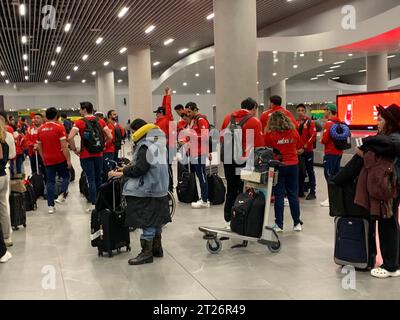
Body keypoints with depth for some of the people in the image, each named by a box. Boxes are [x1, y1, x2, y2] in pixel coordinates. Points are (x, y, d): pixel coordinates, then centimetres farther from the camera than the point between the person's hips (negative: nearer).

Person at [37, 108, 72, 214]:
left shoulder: (41, 129, 6)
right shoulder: (59, 127, -9)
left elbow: (39, 147, 11)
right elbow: (64, 146, -14)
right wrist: (68, 160, -10)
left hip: (47, 160, 4)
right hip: (60, 159, -4)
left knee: (50, 182, 8)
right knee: (66, 177, 16)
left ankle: (51, 206, 6)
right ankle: (62, 195, -3)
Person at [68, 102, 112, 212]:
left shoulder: (80, 122, -8)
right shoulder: (100, 121, 4)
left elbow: (70, 138, -20)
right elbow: (110, 136, 0)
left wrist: (74, 149, -7)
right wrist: (102, 146, 11)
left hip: (86, 155, -4)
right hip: (99, 154, 4)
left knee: (91, 180, 0)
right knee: (98, 178, 14)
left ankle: (93, 204, 1)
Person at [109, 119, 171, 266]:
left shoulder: (146, 146, -17)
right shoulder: (158, 144, 11)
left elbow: (139, 169, -20)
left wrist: (122, 173, -10)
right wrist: (129, 168, 14)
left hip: (147, 190, -9)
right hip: (160, 189, 10)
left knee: (146, 221, -2)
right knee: (156, 220, 17)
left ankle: (147, 253, 4)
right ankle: (157, 248, 28)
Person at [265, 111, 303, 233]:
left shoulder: (270, 134, -9)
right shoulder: (294, 132, 0)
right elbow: (299, 150, 8)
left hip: (278, 166, -2)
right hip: (293, 165, 3)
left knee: (279, 195, 4)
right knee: (293, 194, 10)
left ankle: (279, 225, 6)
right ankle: (297, 223, 15)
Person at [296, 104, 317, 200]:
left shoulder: (310, 122, -4)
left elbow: (313, 135, -13)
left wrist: (306, 145, -20)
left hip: (308, 150, -4)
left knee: (310, 171, 1)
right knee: (299, 171, 11)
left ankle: (312, 192, 5)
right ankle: (300, 192, 20)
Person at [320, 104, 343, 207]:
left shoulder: (329, 124, -15)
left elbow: (324, 140, -18)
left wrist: (321, 140, 1)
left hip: (330, 153, -8)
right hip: (339, 152, 8)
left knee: (329, 175, -4)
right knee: (336, 174, 15)